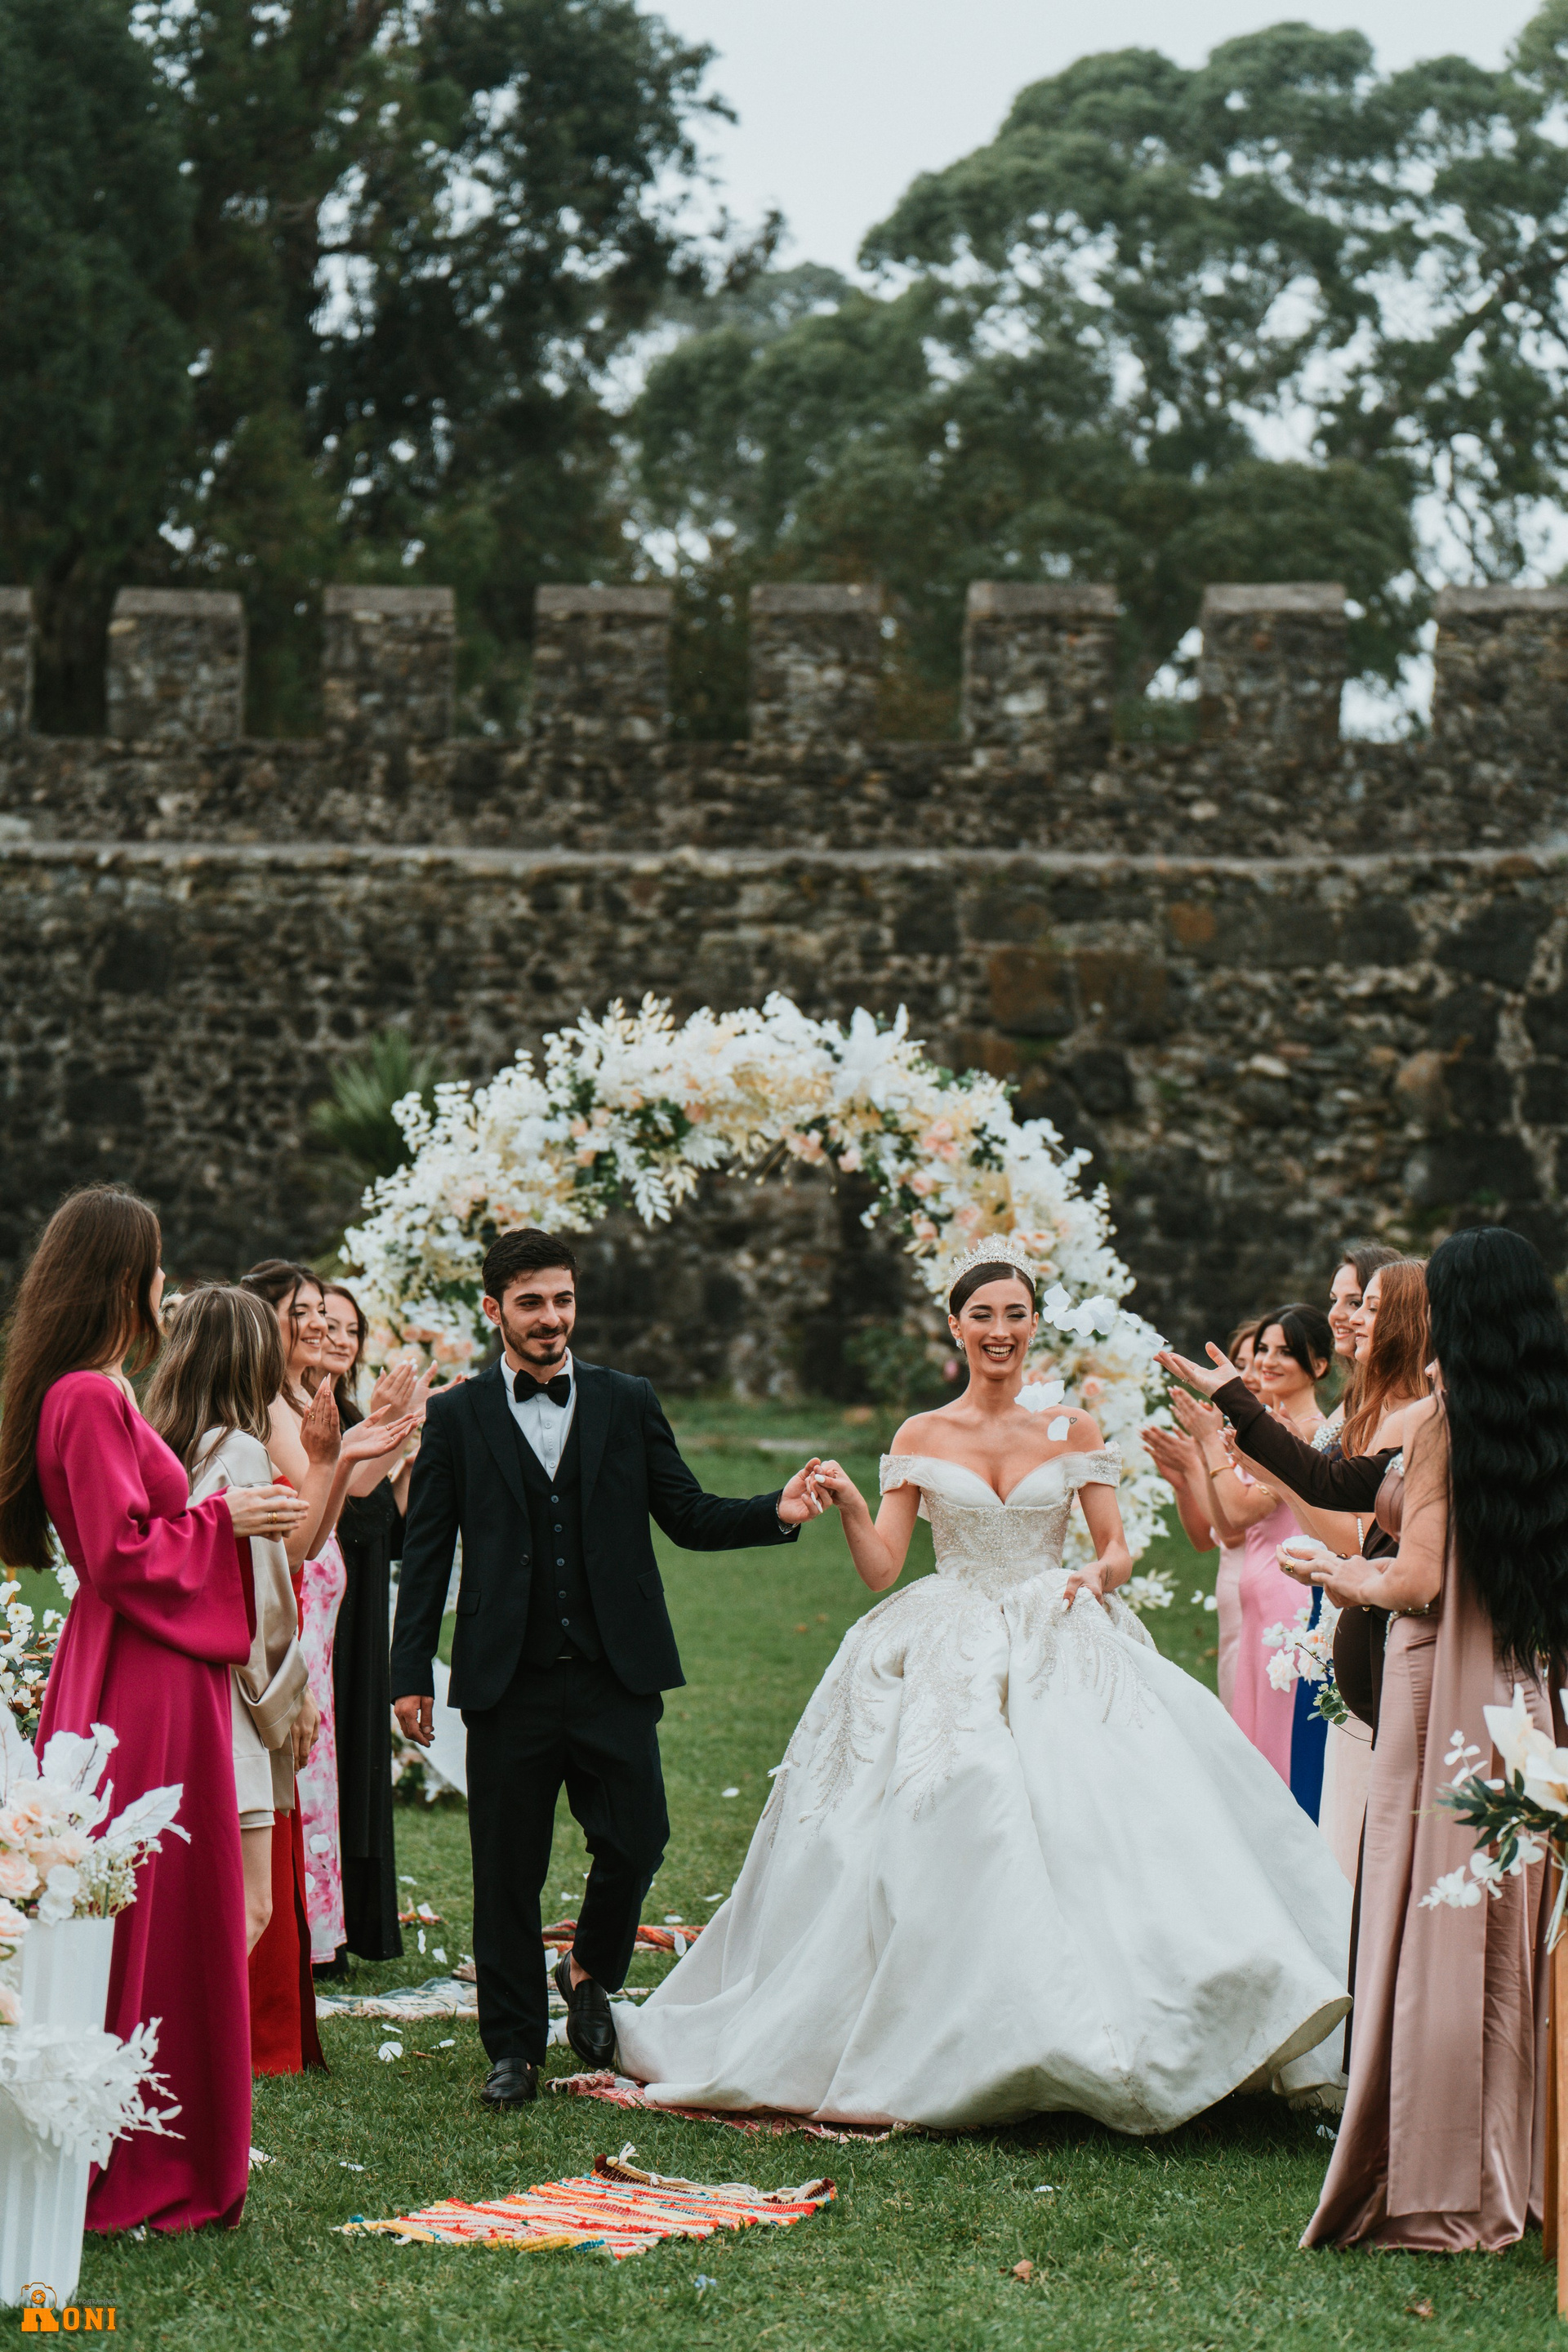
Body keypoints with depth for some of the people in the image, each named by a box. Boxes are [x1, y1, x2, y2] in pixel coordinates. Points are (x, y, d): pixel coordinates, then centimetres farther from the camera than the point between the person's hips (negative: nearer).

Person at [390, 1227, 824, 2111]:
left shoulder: (628, 1403, 9)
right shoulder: (457, 1417, 5)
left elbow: (687, 1515, 8)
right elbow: (427, 1551, 5)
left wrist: (778, 1513, -10)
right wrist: (413, 1674, 0)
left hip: (615, 1674, 1)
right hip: (508, 1682, -1)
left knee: (637, 1840, -3)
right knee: (507, 1870, 3)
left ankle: (591, 1971, 26)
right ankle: (515, 2047, 15)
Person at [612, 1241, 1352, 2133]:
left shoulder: (1076, 1433, 8)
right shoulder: (921, 1438, 8)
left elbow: (1119, 1548, 7)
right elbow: (881, 1568, 4)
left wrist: (1098, 1574, -15)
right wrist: (847, 1505, -13)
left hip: (1062, 1656, 0)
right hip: (951, 1663, 0)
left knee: (1084, 1820, -16)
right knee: (957, 1834, -11)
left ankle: (1083, 2039, -9)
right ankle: (953, 2044, -4)